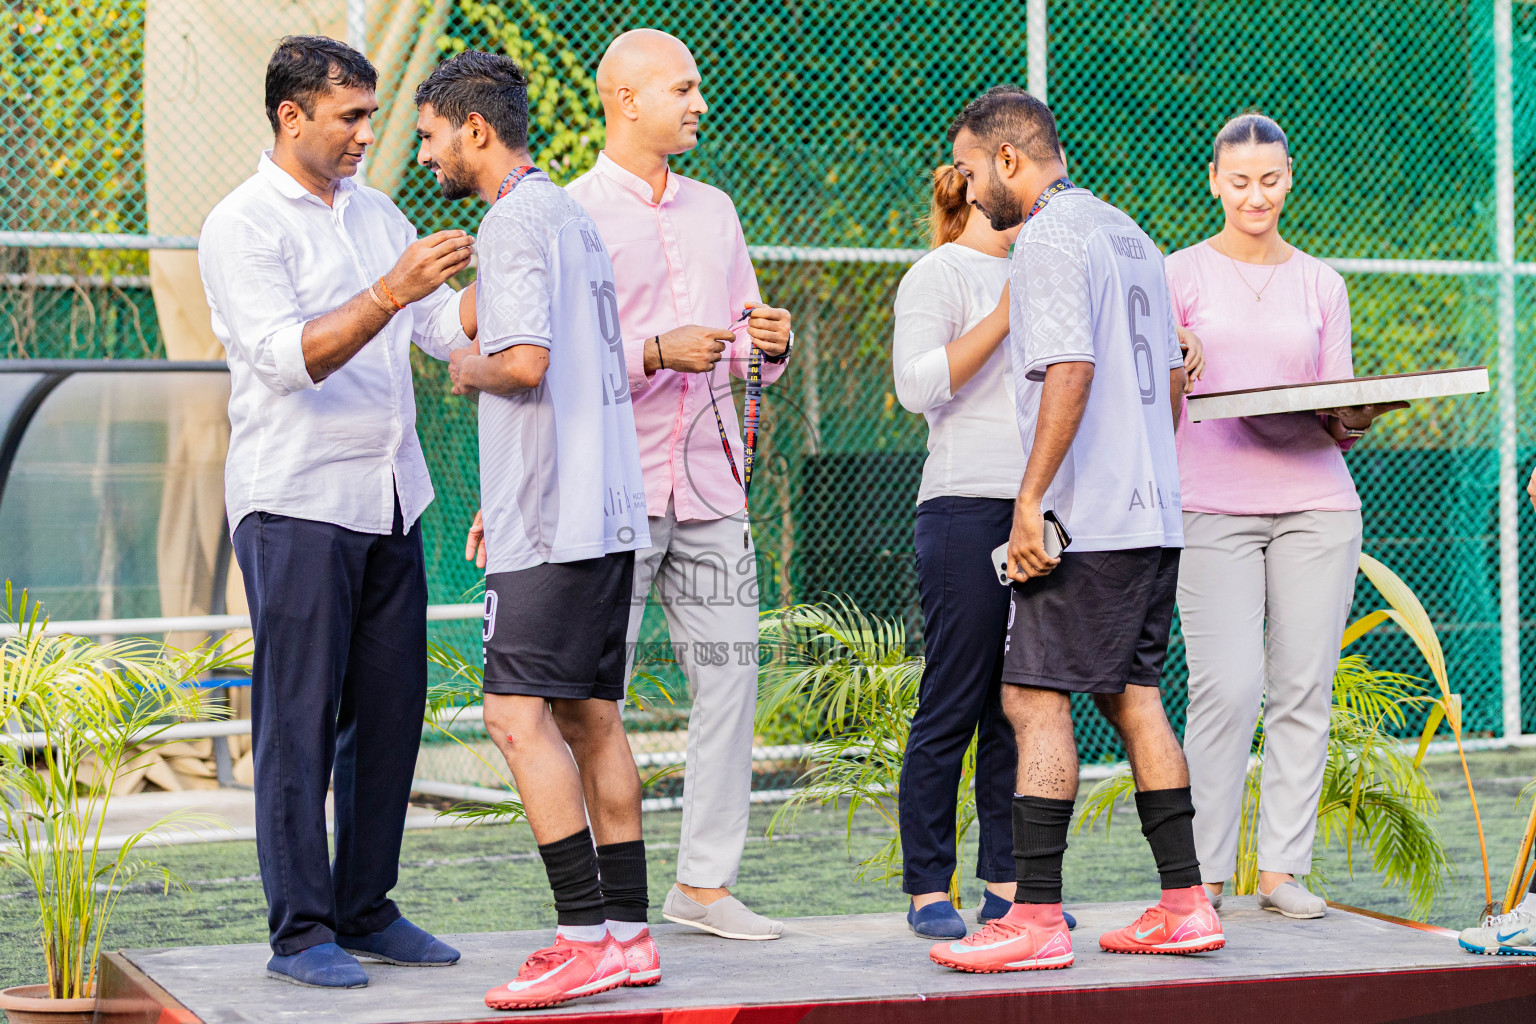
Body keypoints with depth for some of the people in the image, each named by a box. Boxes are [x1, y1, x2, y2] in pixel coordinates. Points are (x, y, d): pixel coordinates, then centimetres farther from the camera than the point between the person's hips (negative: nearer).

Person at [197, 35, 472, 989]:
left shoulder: (376, 212, 16)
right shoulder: (242, 226, -6)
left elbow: (450, 329, 14)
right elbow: (288, 356, -19)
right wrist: (388, 293, -29)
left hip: (390, 499, 7)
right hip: (295, 504, -7)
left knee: (388, 713, 7)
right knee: (300, 721, -4)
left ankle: (366, 910, 16)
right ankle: (300, 930, 0)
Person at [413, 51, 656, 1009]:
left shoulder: (516, 221, -11)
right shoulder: (575, 214, 19)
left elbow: (525, 362, -24)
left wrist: (466, 368, -2)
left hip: (550, 526, -10)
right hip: (606, 509, 10)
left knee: (521, 715, -10)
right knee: (592, 715, 11)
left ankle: (587, 938, -13)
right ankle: (628, 932, 13)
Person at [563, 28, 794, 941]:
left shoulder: (715, 211, 17)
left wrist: (769, 342, -1)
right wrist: (656, 352, -21)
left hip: (709, 480, 6)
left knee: (730, 674, 3)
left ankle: (706, 879, 12)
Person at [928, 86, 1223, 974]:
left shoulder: (1049, 239, -10)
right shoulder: (1128, 232, 18)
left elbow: (1070, 371, -21)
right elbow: (1172, 377, 22)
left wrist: (1032, 500, -21)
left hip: (1087, 523, -9)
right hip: (1152, 514, 9)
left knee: (1035, 699, -7)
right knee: (1132, 695, 12)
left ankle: (1037, 919, -8)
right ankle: (1186, 904, 12)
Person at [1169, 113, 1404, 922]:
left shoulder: (1321, 285, 15)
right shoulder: (1181, 275, 9)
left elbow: (1340, 416, 14)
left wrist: (1356, 420, -7)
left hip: (1314, 500, 3)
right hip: (1213, 505, -3)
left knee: (1304, 688, -1)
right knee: (1226, 690, -12)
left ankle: (1282, 869, 6)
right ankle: (1201, 873, -4)